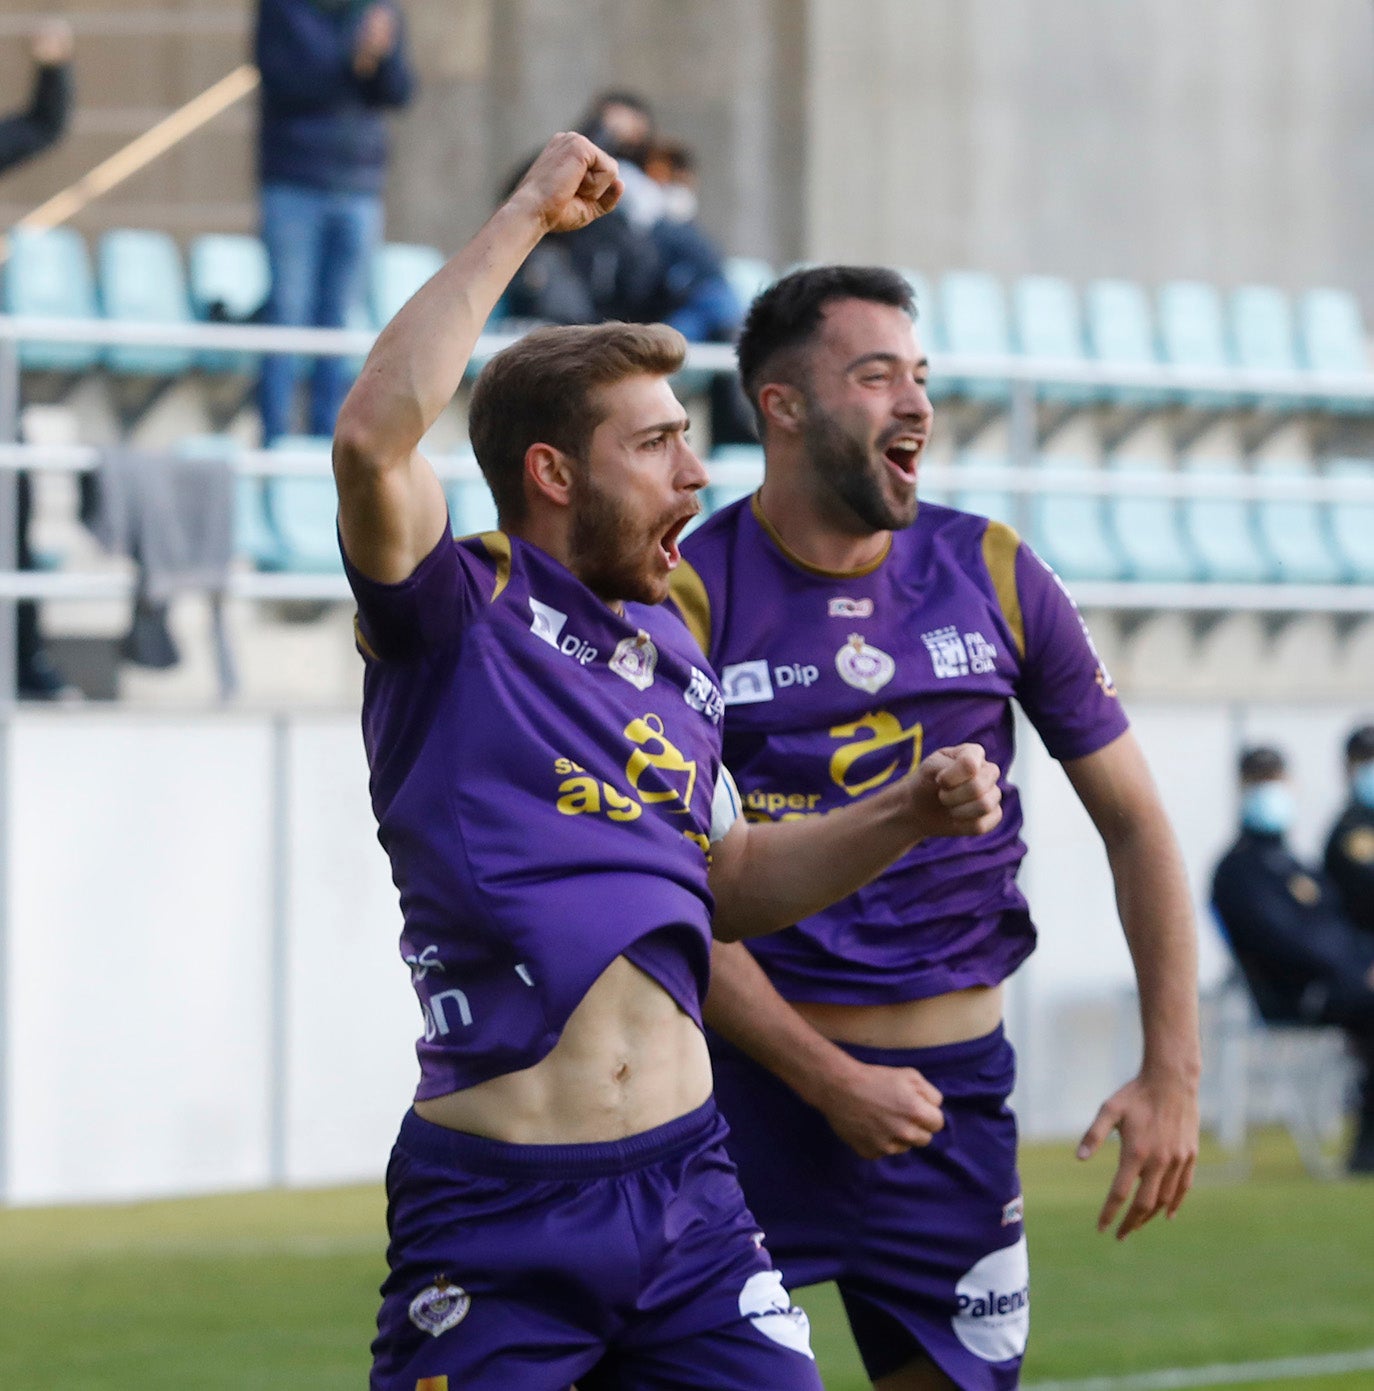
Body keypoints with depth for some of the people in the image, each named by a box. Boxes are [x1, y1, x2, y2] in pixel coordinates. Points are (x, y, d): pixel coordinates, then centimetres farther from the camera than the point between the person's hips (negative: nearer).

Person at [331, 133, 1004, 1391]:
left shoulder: (674, 650, 17)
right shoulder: (461, 616, -5)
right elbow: (374, 437, -25)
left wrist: (905, 817, 12)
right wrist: (525, 216, -17)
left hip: (684, 1183, 6)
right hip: (497, 1206, -6)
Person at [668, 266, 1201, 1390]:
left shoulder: (994, 577, 3)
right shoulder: (689, 598, -7)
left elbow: (1133, 820, 8)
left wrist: (1173, 1074, 0)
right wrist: (828, 1081, -12)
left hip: (955, 1084, 3)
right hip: (755, 1074, -3)